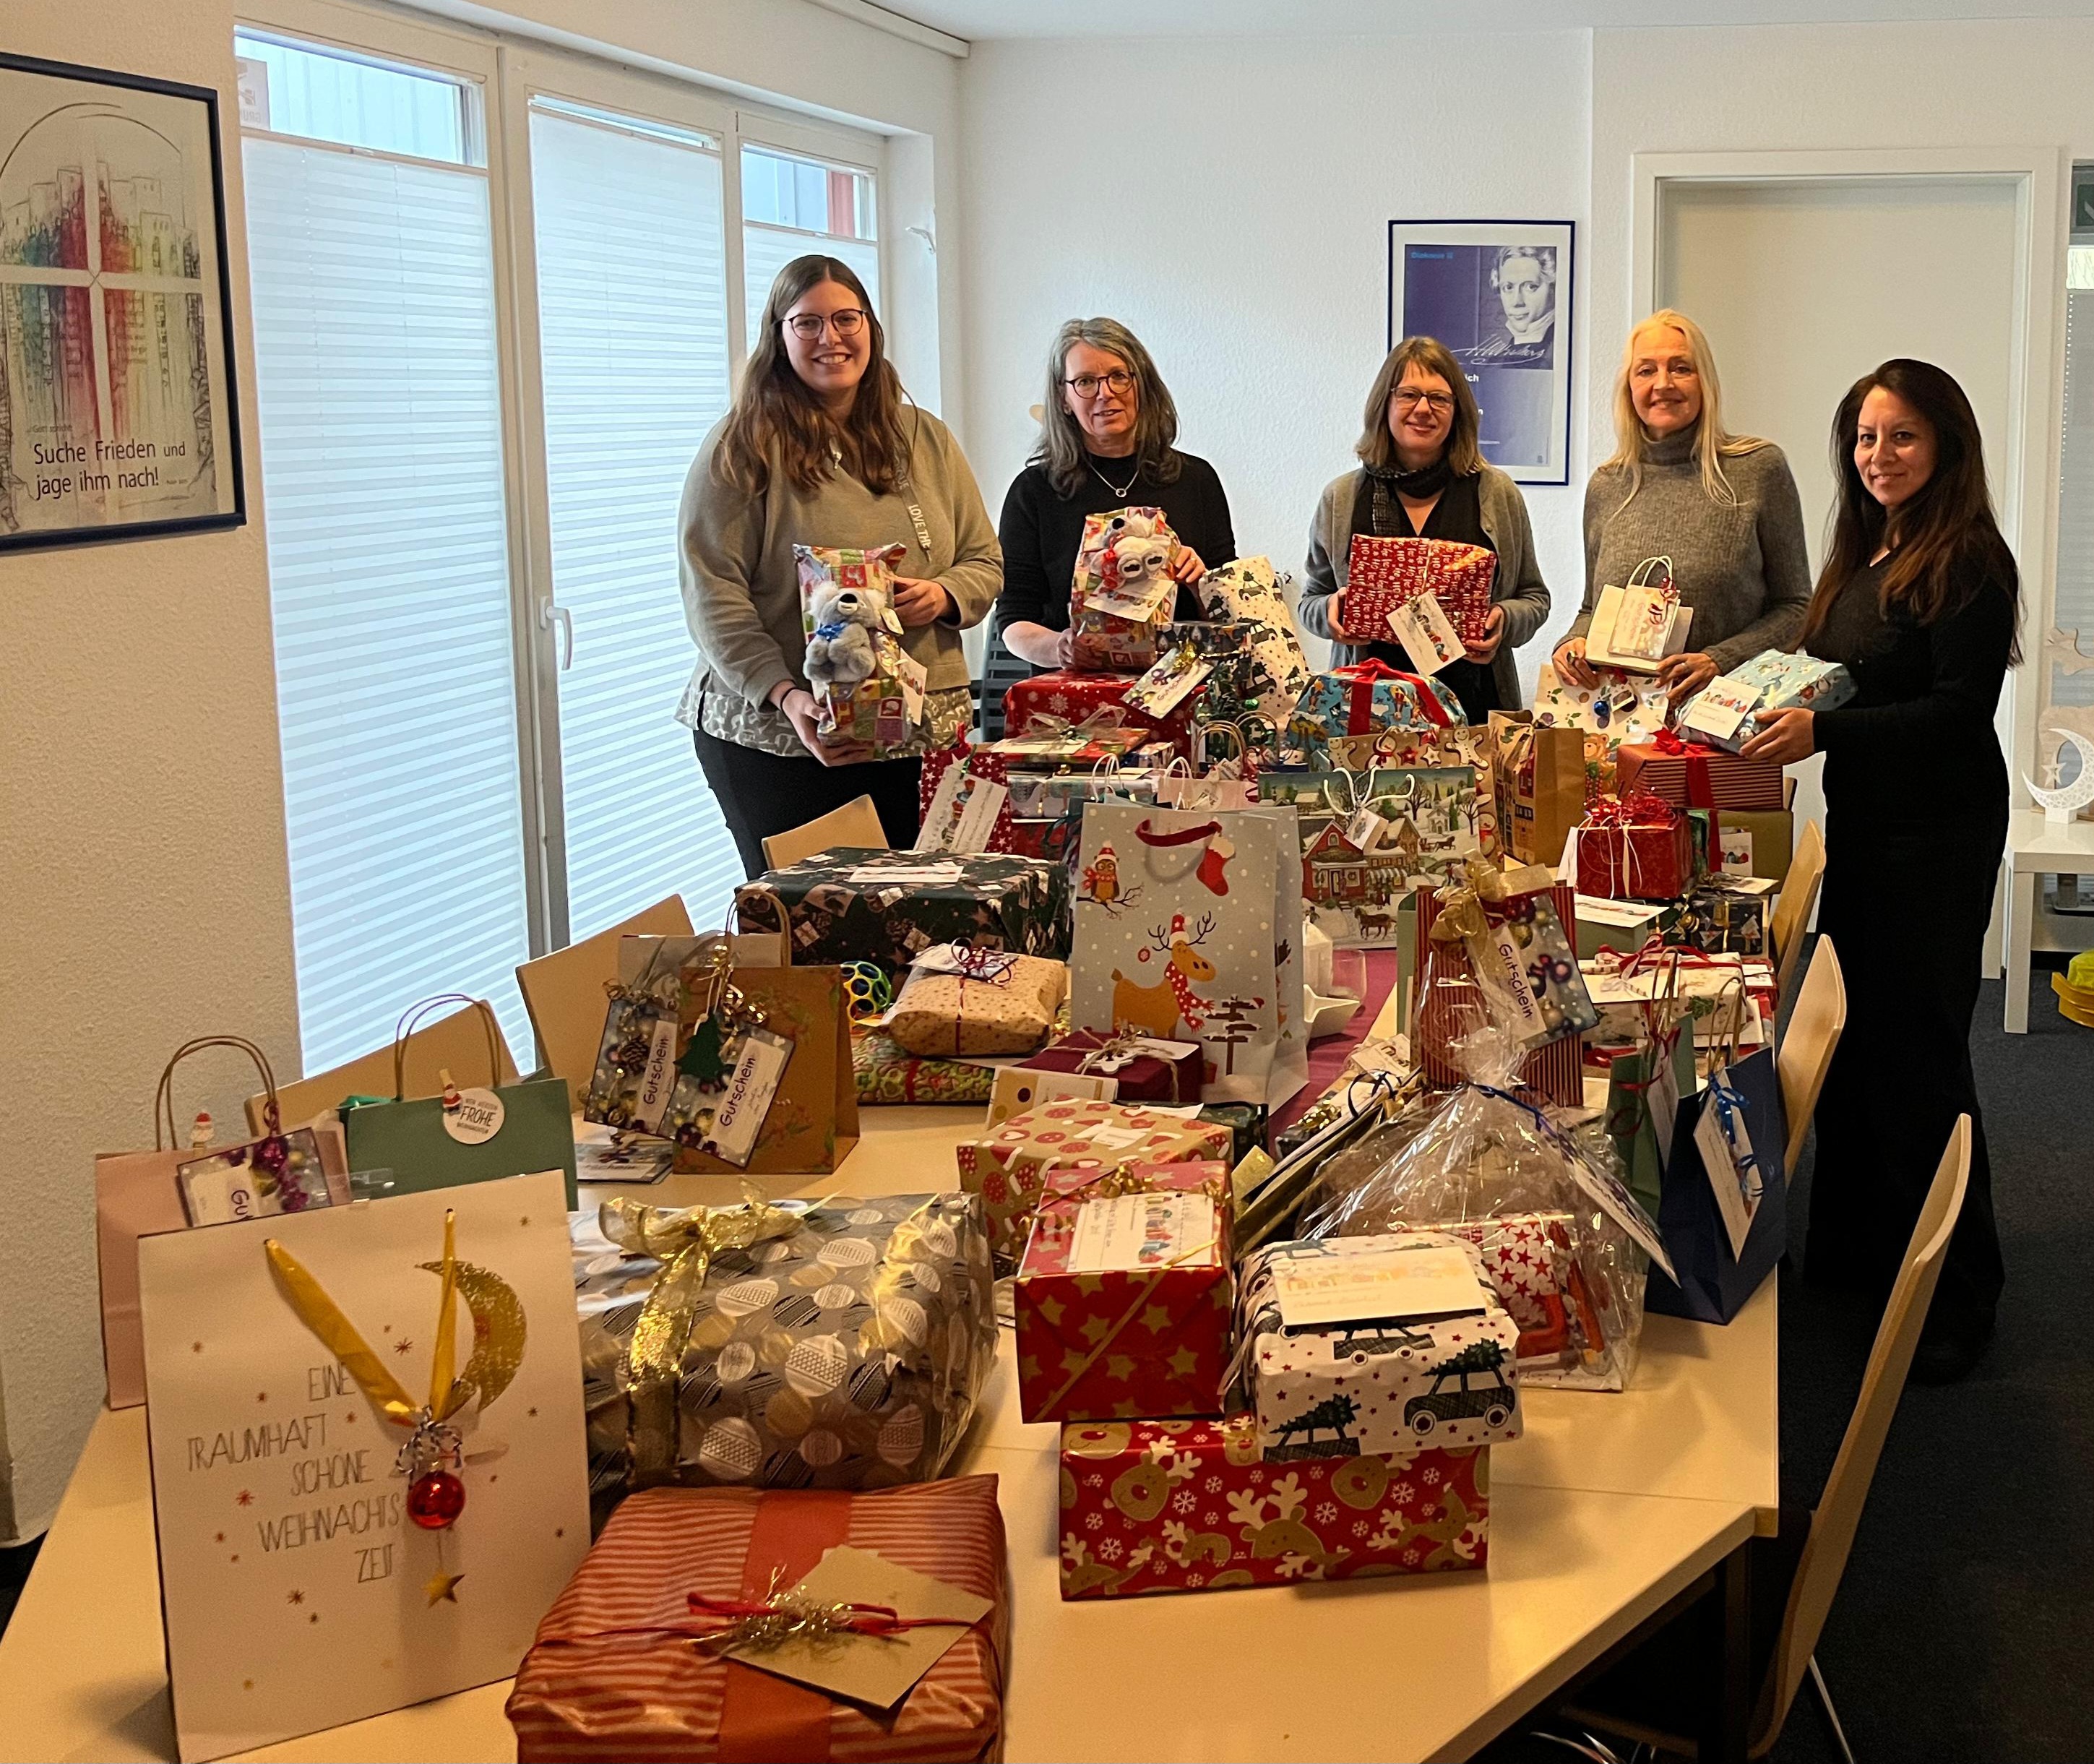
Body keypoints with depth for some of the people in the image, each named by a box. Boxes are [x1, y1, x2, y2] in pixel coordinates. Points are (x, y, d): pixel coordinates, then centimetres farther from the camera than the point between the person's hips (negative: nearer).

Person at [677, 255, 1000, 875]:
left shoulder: (926, 440, 13)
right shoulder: (742, 449, -3)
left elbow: (984, 562, 16)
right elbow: (713, 596, -9)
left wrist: (943, 595, -7)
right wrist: (784, 695, -21)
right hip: (777, 737, -4)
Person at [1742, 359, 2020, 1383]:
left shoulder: (1969, 565, -14)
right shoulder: (1863, 556, 12)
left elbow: (1959, 712, -21)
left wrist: (1823, 731, -28)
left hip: (1937, 837, -9)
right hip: (1860, 823, 9)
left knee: (1915, 1050, -4)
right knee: (1848, 1034, 15)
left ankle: (1954, 1297, 8)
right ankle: (1852, 1247, 31)